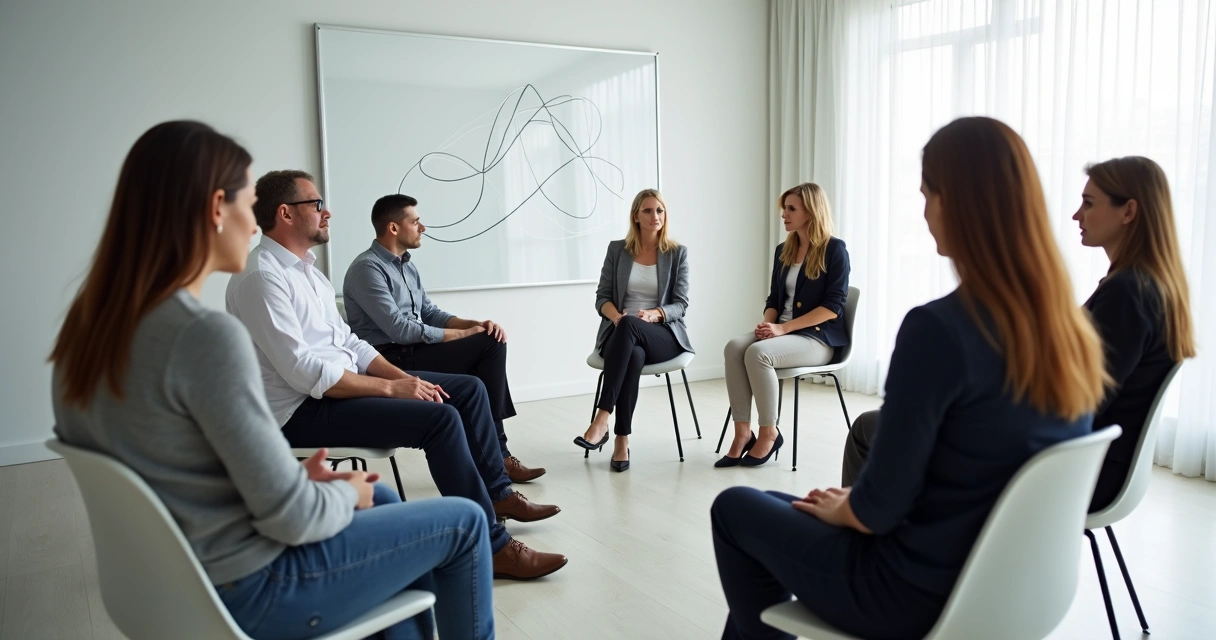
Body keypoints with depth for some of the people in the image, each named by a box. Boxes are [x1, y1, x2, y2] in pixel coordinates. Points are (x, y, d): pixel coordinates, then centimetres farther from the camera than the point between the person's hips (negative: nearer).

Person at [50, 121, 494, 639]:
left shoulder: (89, 324, -1)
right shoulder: (208, 335, -28)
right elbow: (290, 517, -24)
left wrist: (299, 474, 6)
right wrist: (345, 493, -4)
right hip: (245, 589, -8)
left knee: (388, 502, 26)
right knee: (463, 521, 7)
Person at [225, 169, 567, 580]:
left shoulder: (306, 269, 14)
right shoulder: (260, 276, -16)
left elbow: (348, 344, 13)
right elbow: (304, 372, -24)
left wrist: (404, 377, -2)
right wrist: (391, 388, -20)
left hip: (338, 384, 10)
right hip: (301, 410, -10)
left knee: (469, 389, 4)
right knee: (441, 417, -26)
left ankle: (497, 493, 17)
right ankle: (494, 548, -18)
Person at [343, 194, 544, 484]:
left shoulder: (406, 265, 15)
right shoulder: (366, 268, -14)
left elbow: (429, 312, 16)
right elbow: (399, 329, -22)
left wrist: (475, 324, -4)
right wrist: (463, 334, -16)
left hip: (412, 350, 9)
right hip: (390, 360, -9)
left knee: (493, 342, -6)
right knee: (488, 346, -16)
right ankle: (495, 454, -6)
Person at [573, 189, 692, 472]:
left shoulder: (677, 253, 6)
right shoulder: (617, 249, 9)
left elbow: (681, 304, 1)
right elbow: (602, 298, 6)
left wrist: (654, 314, -21)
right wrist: (616, 316, -17)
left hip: (664, 335, -1)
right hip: (619, 333, 1)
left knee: (630, 325, -38)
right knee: (634, 355, -39)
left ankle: (601, 419, -43)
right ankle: (621, 441, -36)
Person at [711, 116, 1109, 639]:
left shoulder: (938, 329, -27)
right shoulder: (1070, 332, -3)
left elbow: (879, 507, -22)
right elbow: (978, 474, 8)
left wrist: (837, 508, 0)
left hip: (916, 596, -7)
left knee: (736, 509, 16)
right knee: (792, 510, 27)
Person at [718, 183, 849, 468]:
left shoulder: (834, 249, -6)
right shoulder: (783, 251, 14)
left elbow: (833, 306, -13)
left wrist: (783, 328, -19)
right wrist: (767, 324, -7)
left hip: (819, 337, -6)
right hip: (782, 331, 6)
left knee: (758, 353, -32)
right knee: (734, 347, -23)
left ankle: (769, 433, -16)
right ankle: (742, 433, -24)